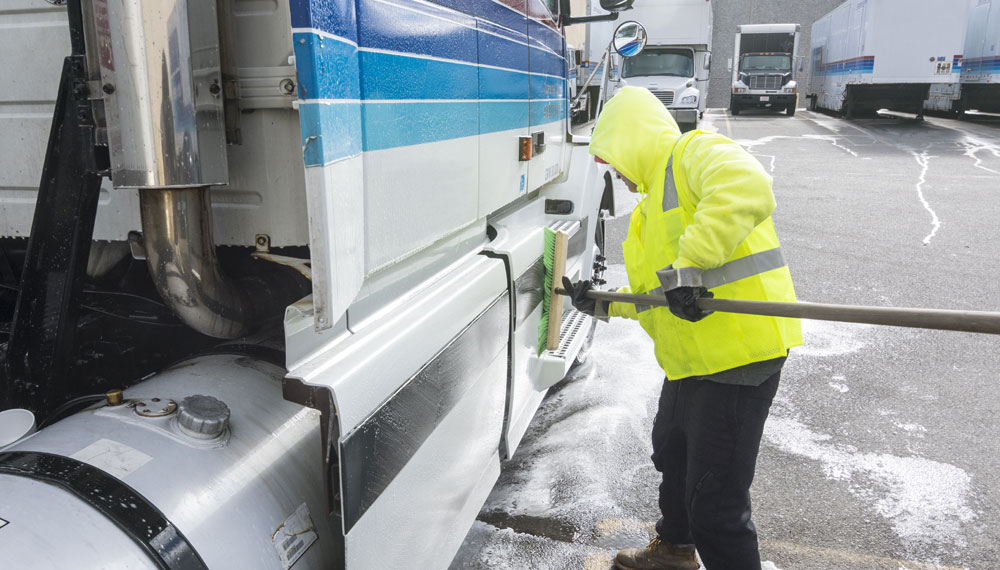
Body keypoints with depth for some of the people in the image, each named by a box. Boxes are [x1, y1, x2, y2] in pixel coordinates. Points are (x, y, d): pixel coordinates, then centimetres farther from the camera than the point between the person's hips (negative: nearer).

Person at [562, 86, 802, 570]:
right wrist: (605, 304, 18)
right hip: (691, 358, 11)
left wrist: (688, 264, -37)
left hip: (738, 353, -11)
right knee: (672, 454, 29)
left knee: (714, 502, -5)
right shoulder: (654, 201, 20)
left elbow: (748, 188, -35)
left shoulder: (694, 153, -11)